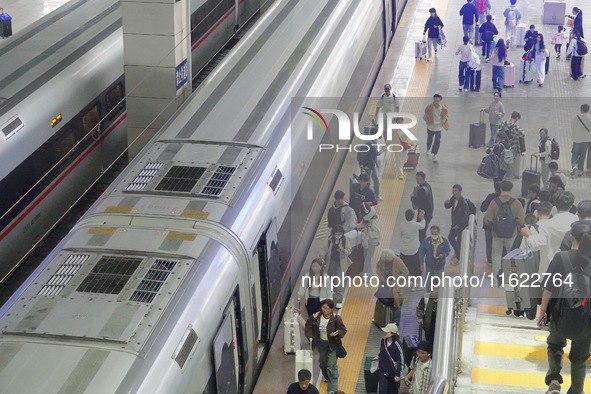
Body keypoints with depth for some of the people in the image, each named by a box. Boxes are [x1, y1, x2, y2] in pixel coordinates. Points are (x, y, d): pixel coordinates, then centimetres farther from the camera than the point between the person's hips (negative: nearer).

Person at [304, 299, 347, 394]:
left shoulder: (336, 319, -22)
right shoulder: (317, 316, -14)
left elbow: (343, 330, -13)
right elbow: (308, 325, 2)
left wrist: (337, 333, -35)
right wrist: (310, 336, -9)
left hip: (332, 344, -4)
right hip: (321, 343, 4)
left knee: (331, 366, -4)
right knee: (322, 362, 24)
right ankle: (327, 377, 54)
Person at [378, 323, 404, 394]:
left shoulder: (397, 345, -23)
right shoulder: (383, 341, -8)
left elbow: (400, 361, -17)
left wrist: (398, 374, -16)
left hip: (393, 372, -4)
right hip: (383, 371, 4)